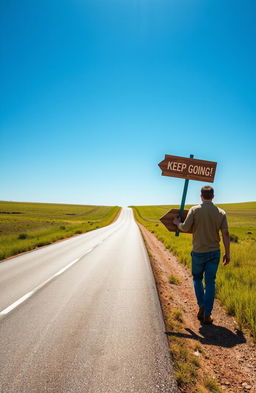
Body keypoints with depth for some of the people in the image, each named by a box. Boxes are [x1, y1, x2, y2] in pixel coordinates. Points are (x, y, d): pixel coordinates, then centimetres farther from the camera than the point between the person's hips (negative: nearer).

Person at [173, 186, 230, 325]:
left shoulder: (194, 210, -9)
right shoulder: (221, 213, -2)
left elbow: (185, 228, -12)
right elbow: (225, 234, -3)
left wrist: (177, 223, 10)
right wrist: (227, 253, 4)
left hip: (198, 252, -2)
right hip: (214, 252, 2)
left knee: (197, 279, 19)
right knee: (210, 283, 9)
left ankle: (202, 307, 11)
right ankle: (207, 315, 12)